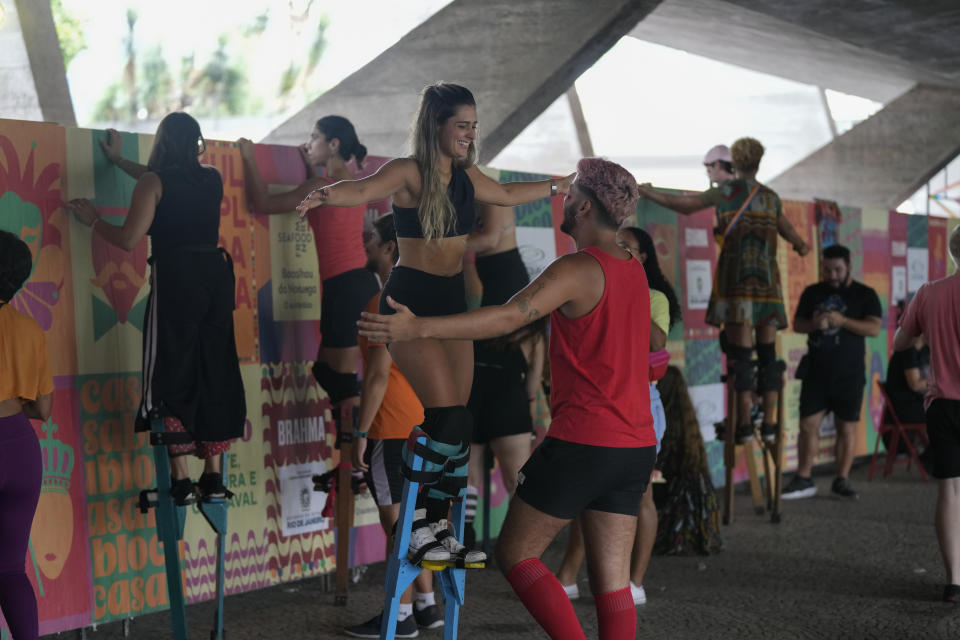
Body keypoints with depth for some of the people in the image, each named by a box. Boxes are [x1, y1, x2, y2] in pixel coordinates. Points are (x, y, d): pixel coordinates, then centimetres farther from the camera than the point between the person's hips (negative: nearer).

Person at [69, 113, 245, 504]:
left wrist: (93, 220, 10)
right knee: (214, 376, 10)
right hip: (216, 275, 5)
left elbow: (129, 239, -9)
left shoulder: (154, 181, -4)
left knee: (172, 379, -1)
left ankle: (182, 482, -6)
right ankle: (213, 478, 11)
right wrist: (120, 161, 44)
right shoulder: (212, 179, 13)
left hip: (176, 278, -5)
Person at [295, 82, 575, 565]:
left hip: (452, 300, 7)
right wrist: (327, 195, -53)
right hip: (410, 299, -7)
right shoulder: (408, 173, -12)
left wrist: (559, 186, 40)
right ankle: (416, 528, -6)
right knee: (444, 414, -15)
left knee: (459, 421, 2)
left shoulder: (466, 176, 10)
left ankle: (439, 527, 8)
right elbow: (364, 189, -32)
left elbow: (506, 194, 31)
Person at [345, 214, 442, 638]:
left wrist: (361, 433, -16)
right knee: (410, 518, 15)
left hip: (392, 427, -9)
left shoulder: (384, 302, -15)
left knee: (396, 520, -4)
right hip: (419, 422, 9)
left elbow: (379, 373, -19)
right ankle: (427, 605, 18)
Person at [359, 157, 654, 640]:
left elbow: (509, 318, -26)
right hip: (636, 444, 8)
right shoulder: (635, 271, 15)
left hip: (581, 441, -8)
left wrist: (418, 328, -31)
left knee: (515, 554, 5)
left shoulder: (579, 269, -13)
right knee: (612, 578, 6)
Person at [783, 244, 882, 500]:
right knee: (808, 425, 0)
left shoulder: (865, 295, 0)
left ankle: (842, 480, 10)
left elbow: (875, 328, -11)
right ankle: (803, 480, 6)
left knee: (847, 428, 1)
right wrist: (813, 323, -11)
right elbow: (797, 324, 11)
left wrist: (842, 321, -22)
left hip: (849, 374, -2)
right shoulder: (812, 293, 10)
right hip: (816, 372, 2)